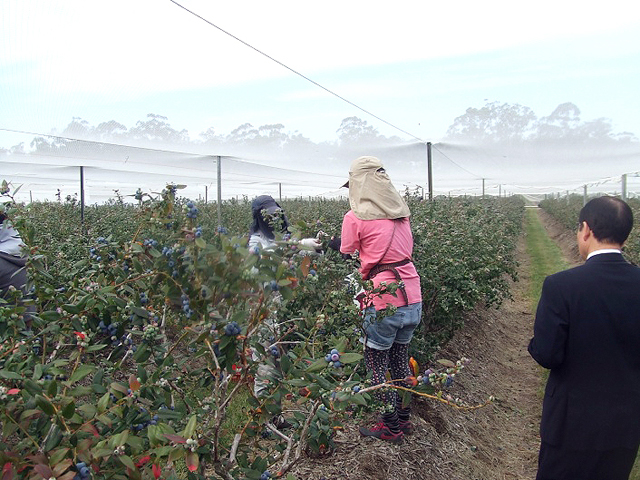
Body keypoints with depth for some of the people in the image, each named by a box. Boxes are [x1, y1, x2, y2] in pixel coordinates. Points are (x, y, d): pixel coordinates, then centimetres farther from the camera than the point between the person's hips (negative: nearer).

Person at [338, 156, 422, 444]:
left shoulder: (355, 217, -9)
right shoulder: (401, 211, 11)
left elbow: (347, 258, -1)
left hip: (384, 304, -7)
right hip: (413, 300, 7)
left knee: (377, 367, 10)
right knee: (400, 360, 21)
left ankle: (390, 427, 21)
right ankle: (404, 419, 34)